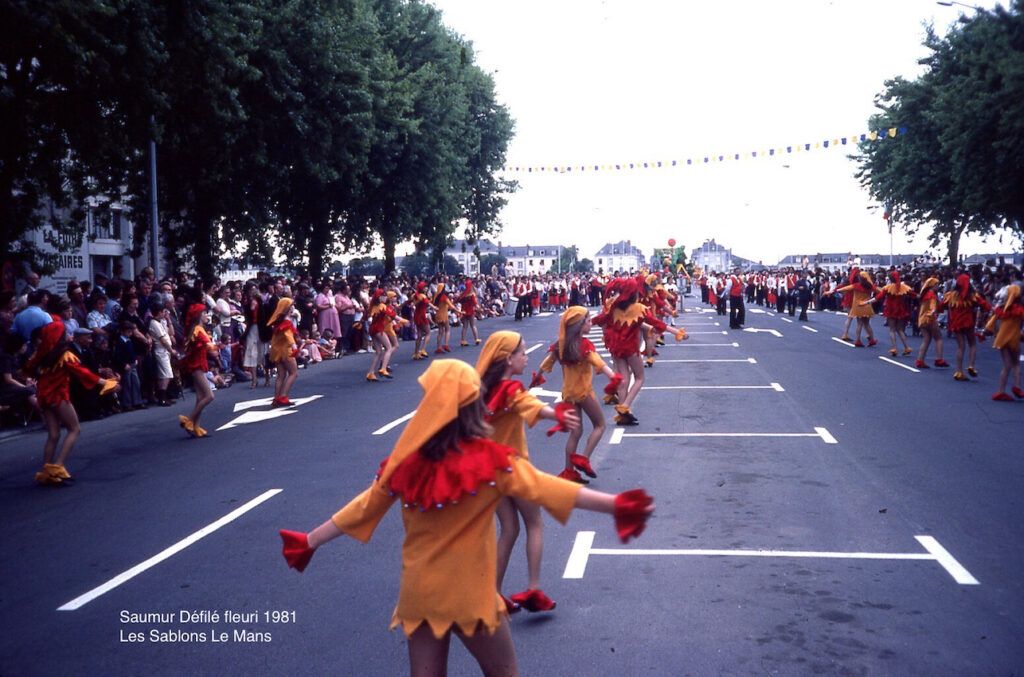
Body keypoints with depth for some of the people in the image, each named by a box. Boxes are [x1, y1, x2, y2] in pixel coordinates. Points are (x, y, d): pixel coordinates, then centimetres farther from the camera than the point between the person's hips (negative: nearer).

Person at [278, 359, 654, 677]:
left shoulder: (406, 462, -8)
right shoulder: (491, 461, -16)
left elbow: (363, 508, 1)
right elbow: (546, 488, -18)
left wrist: (309, 542, 15)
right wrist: (616, 504, -17)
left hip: (420, 594, 3)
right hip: (471, 596, -3)